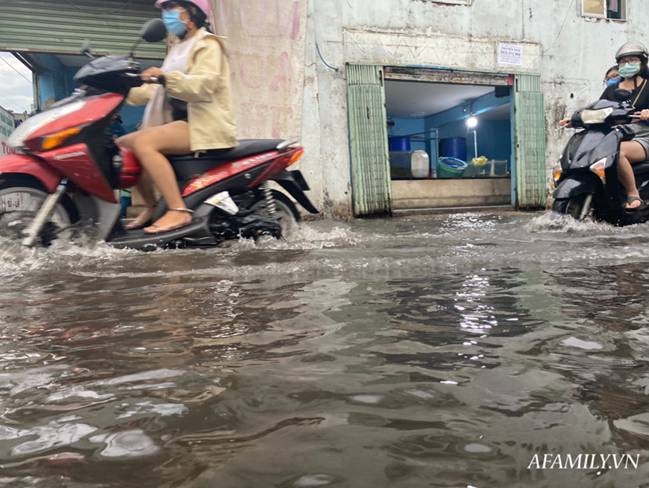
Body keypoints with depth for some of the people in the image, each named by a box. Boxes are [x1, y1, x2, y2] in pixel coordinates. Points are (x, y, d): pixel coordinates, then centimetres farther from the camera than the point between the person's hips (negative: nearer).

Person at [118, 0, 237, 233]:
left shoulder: (207, 44, -2)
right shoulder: (179, 47, 25)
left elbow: (204, 85, -20)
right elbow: (161, 89, 25)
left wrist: (166, 77, -33)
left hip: (204, 125, -9)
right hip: (178, 121, 9)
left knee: (143, 142, -30)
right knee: (121, 145, 1)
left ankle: (179, 211, -32)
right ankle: (150, 206, 7)